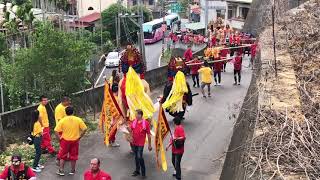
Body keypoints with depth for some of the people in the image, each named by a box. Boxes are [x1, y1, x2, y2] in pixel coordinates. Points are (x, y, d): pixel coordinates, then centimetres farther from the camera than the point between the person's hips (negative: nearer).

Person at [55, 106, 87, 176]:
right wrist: (79, 137, 2)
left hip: (65, 140, -1)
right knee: (73, 156, 15)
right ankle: (72, 170, 24)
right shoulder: (78, 120, -6)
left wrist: (60, 138, 0)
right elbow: (84, 129, -6)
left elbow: (56, 131, -12)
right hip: (75, 141, 1)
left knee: (62, 156, 14)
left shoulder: (62, 120, -9)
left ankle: (61, 171, 17)